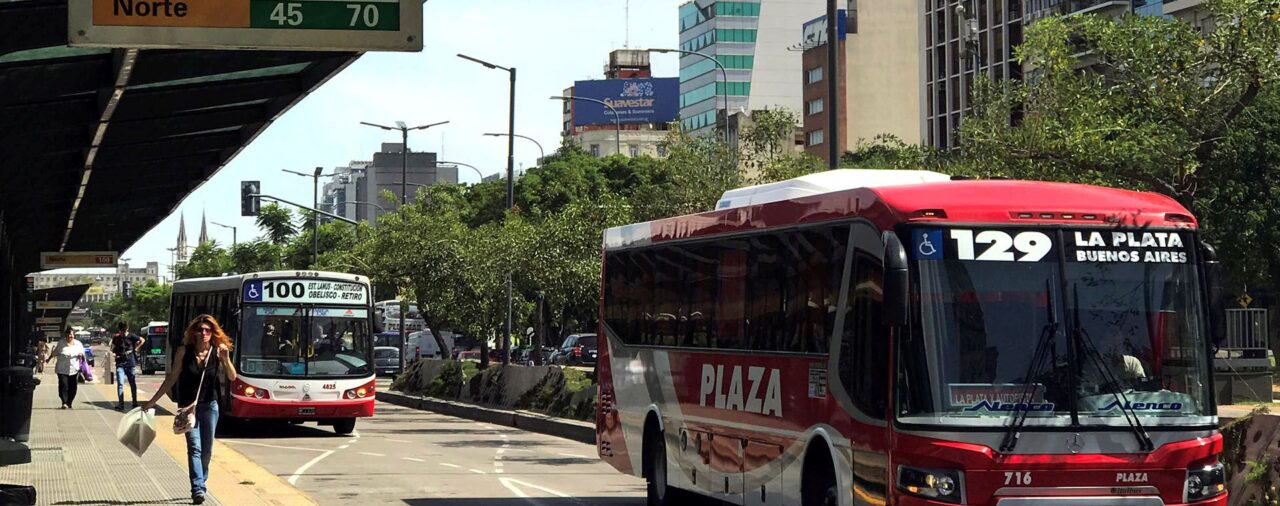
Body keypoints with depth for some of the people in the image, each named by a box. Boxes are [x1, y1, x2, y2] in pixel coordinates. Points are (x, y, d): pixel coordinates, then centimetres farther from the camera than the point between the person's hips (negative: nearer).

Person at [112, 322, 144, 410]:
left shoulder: (131, 336, -2)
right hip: (120, 364, 0)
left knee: (133, 383, 8)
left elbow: (142, 340, 12)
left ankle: (135, 402, 20)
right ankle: (121, 404, -10)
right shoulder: (116, 338, 2)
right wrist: (113, 354, -4)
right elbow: (112, 349, 15)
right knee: (120, 384, -10)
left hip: (130, 363, 0)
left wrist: (136, 349, 4)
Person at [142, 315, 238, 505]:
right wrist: (152, 401, 2)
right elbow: (171, 379, 1)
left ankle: (200, 484, 26)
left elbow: (232, 377, -12)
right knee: (194, 447, -15)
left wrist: (226, 359, -29)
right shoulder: (184, 351, -6)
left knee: (207, 450, 8)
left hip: (209, 406, 2)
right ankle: (198, 488, -23)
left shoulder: (217, 352, -4)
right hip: (188, 406, -2)